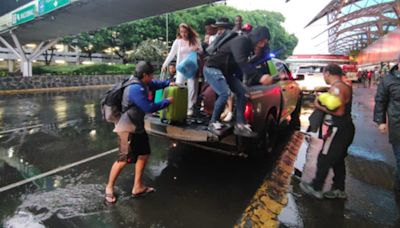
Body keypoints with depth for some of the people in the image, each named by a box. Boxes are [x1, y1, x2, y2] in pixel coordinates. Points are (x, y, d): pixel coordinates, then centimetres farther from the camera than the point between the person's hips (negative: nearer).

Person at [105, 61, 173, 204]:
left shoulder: (142, 84, 5)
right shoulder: (136, 89, -26)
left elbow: (155, 84, 24)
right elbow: (149, 108, -27)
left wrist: (169, 83, 8)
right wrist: (167, 101, -16)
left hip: (138, 127, 10)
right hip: (128, 128, -10)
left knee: (143, 155, 11)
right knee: (124, 160, -4)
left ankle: (138, 187, 22)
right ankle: (109, 188, 18)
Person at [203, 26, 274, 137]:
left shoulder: (248, 46, 8)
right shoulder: (240, 41, -23)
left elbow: (247, 65, 15)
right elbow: (242, 62, -39)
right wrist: (260, 77, -47)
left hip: (225, 71, 10)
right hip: (212, 68, -10)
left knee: (242, 91, 0)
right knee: (225, 93, -26)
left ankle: (240, 125, 0)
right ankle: (213, 123, -6)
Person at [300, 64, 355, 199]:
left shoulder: (336, 88, -18)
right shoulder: (345, 87, 13)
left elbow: (339, 111, -25)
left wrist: (320, 107, -14)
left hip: (338, 129, -10)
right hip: (344, 128, 10)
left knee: (324, 159, -1)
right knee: (338, 160, 16)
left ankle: (316, 188, 9)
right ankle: (339, 189, 26)